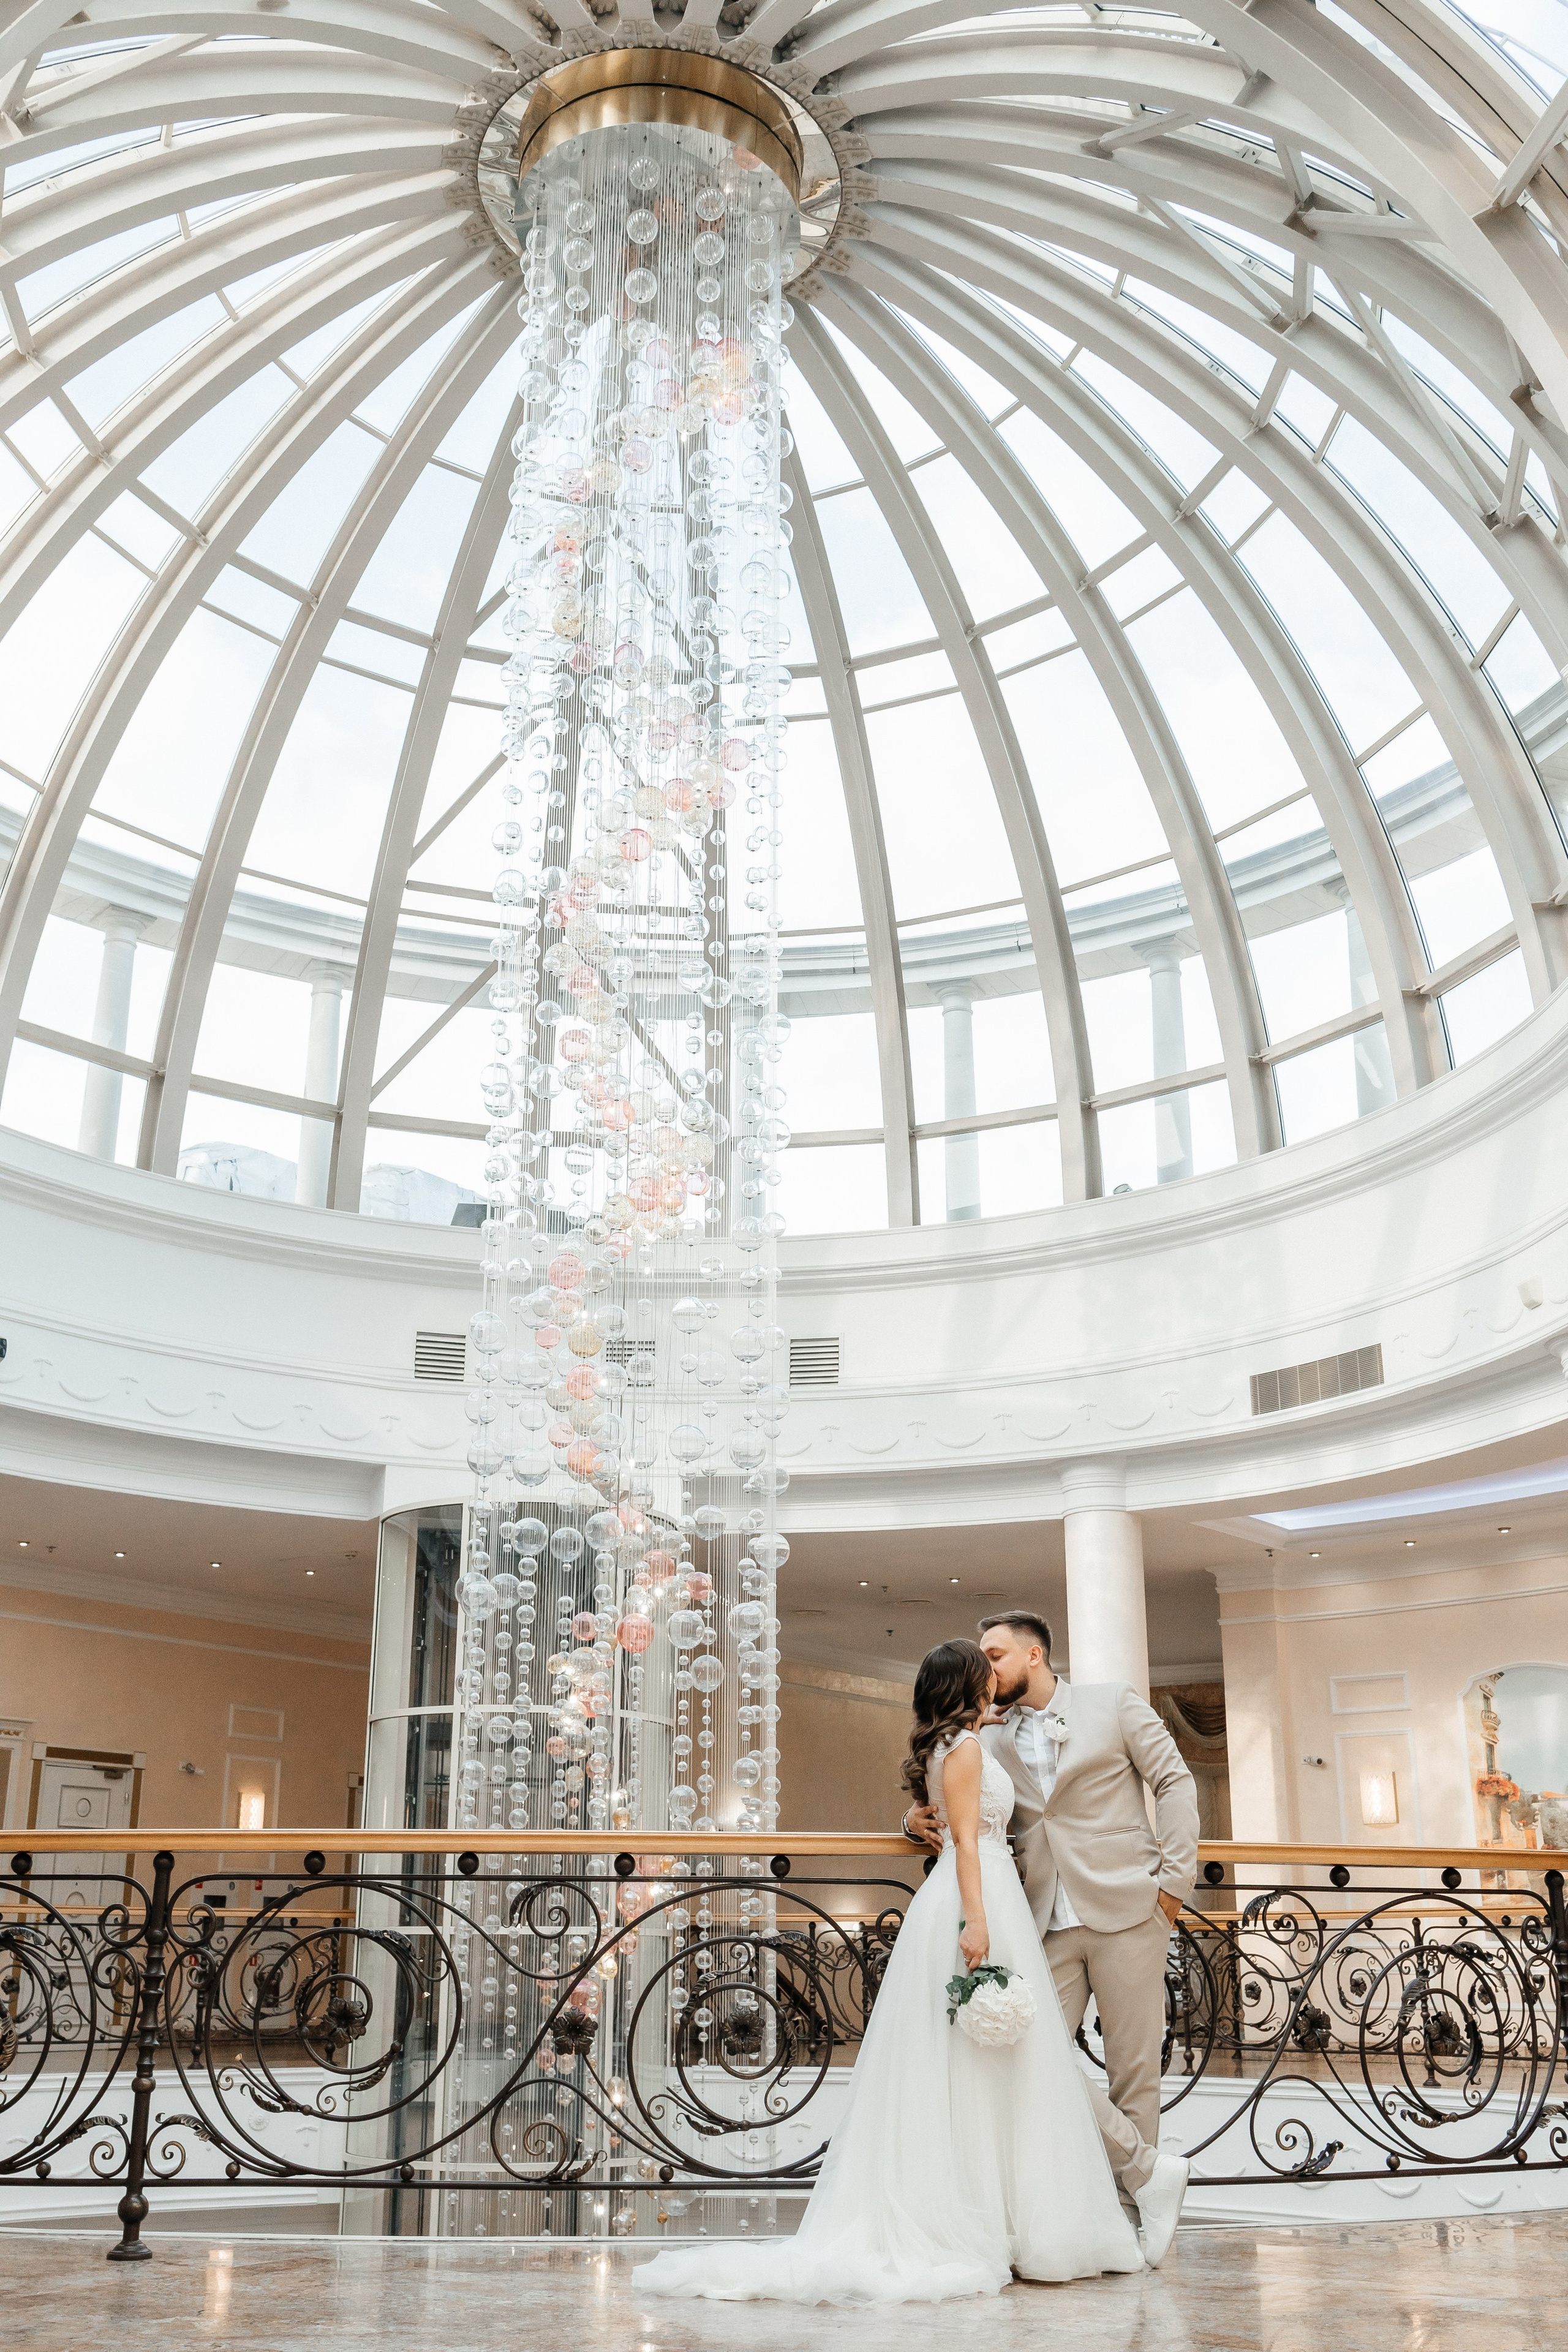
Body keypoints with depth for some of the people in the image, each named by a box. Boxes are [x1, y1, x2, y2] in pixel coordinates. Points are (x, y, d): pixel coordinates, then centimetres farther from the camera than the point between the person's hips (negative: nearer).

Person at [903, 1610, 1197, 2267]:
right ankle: (1149, 2172, 6)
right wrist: (920, 1818, -4)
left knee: (1133, 2068, 0)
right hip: (1050, 1925, 4)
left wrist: (1174, 1878, -5)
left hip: (1125, 1911, -4)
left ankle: (1134, 2212, 17)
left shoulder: (1113, 1703, 3)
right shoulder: (992, 1737, 12)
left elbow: (1175, 1783, 3)